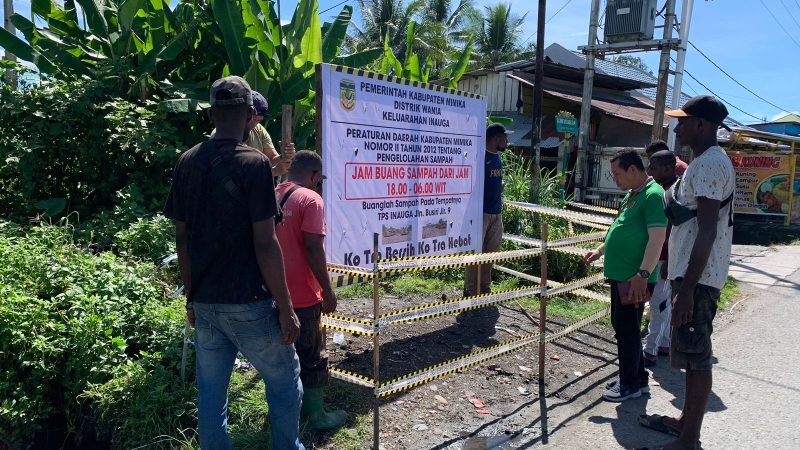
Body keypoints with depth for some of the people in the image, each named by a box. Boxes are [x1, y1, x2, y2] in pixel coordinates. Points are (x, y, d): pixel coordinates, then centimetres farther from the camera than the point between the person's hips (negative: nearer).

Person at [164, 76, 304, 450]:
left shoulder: (187, 162, 5)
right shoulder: (253, 163, -13)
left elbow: (182, 239, 8)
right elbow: (264, 244, -16)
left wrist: (191, 295, 17)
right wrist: (286, 307, -10)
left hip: (204, 302, 6)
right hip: (248, 301, -5)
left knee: (211, 393, 15)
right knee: (284, 381, 13)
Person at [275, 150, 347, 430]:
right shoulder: (310, 199, -14)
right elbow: (314, 249, -20)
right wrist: (327, 291, -13)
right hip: (302, 295, -7)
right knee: (311, 355, 6)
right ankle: (316, 415, 17)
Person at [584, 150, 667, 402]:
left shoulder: (653, 195, -15)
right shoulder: (632, 194, 16)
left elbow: (657, 238, -23)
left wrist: (643, 274, -27)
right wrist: (600, 251, 20)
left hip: (634, 279, -10)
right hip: (621, 275, 10)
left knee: (627, 330, 1)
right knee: (623, 327, 17)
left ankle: (631, 385, 16)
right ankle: (638, 378, 31)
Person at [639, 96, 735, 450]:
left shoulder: (710, 163, -17)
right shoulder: (704, 162, 15)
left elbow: (707, 232, -23)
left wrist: (687, 289, -24)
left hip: (698, 277, -10)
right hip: (691, 272, 10)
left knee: (697, 356, -2)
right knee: (691, 353, 18)